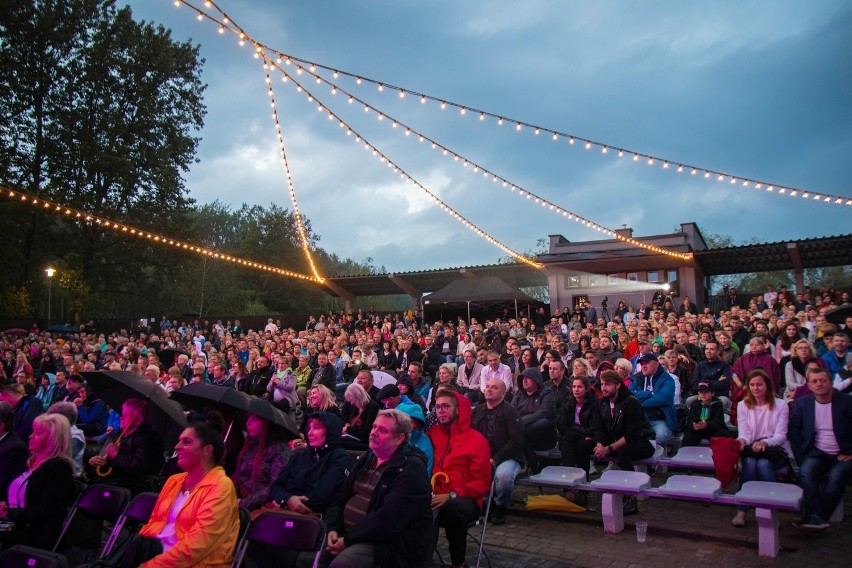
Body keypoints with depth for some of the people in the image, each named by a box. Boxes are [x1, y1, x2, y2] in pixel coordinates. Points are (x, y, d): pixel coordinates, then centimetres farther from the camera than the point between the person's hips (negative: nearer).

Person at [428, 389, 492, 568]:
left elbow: (482, 482, -2)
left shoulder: (477, 440, 1)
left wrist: (451, 495, -15)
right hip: (435, 498, 3)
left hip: (463, 499, -2)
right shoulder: (432, 434, 13)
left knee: (452, 507, -38)